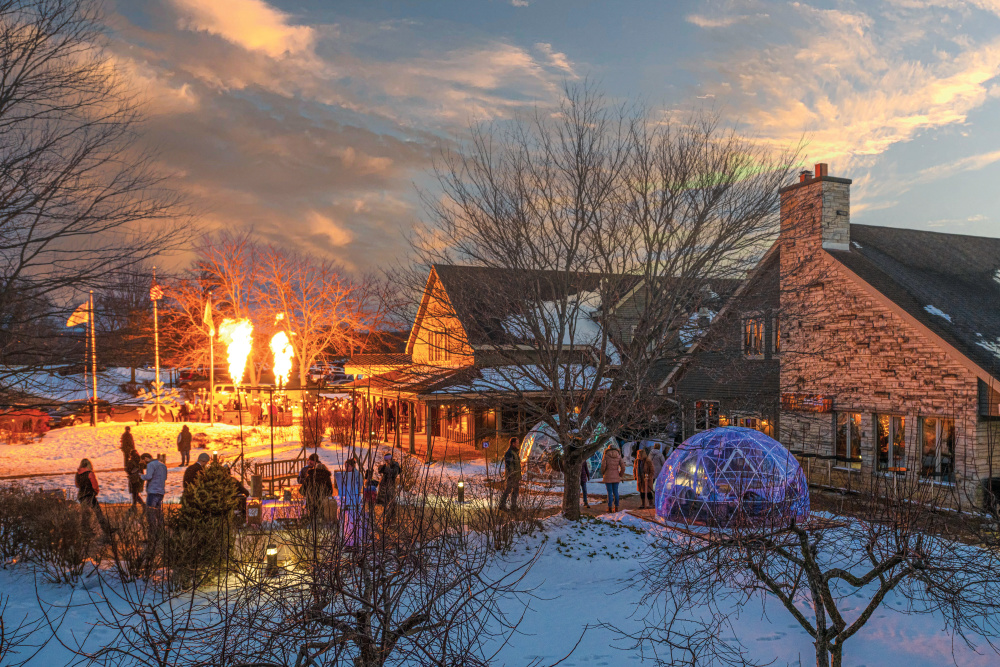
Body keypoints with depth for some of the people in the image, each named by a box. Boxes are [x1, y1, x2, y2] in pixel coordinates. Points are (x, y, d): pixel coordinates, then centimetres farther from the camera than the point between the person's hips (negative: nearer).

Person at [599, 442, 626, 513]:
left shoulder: (606, 455, -6)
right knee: (615, 492, 10)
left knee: (609, 492, 1)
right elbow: (623, 467, -2)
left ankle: (610, 507, 2)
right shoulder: (618, 456, 2)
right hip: (616, 477, 3)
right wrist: (621, 475, 11)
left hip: (608, 477, -3)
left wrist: (603, 473, 8)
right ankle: (616, 507, 12)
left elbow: (603, 466, -11)